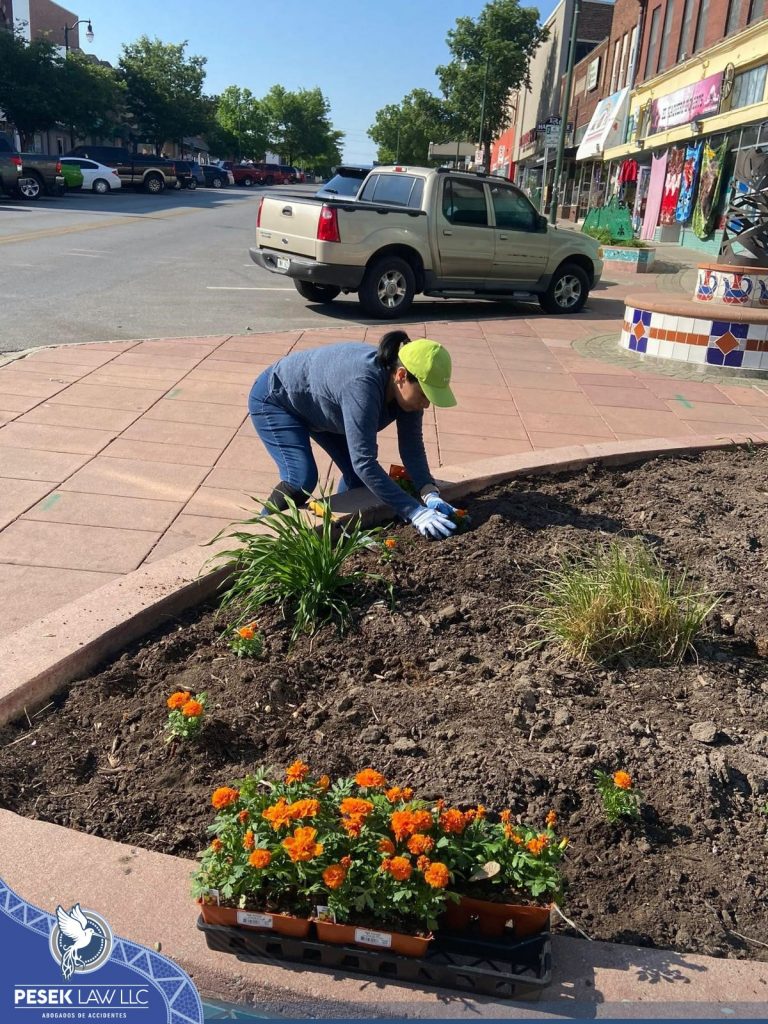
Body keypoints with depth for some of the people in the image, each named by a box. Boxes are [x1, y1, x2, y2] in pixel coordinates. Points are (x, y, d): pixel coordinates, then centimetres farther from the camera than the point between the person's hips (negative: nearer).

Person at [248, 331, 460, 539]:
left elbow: (412, 448, -17)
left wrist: (430, 494, -33)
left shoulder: (406, 388, -21)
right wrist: (415, 512, -47)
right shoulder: (363, 384, -44)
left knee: (358, 475, 0)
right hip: (274, 399, -7)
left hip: (318, 408, 7)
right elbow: (364, 462, -46)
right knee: (302, 480, -22)